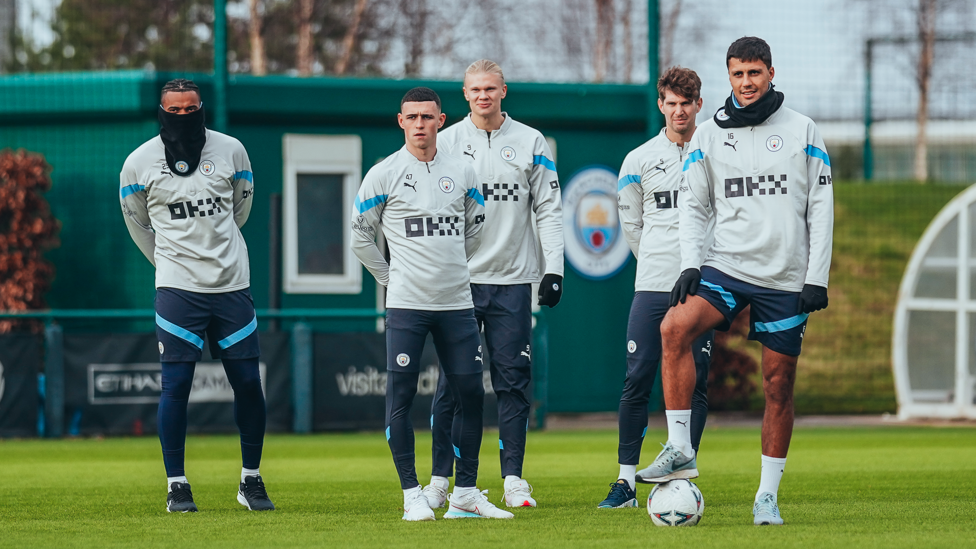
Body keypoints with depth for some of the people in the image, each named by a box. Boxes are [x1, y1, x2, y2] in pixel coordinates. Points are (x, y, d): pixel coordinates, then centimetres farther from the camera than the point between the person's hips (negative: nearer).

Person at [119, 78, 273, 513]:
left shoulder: (231, 151, 2)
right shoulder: (140, 163, -1)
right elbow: (137, 221, 15)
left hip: (232, 283, 2)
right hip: (177, 286, -2)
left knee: (248, 383, 2)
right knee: (176, 385, -6)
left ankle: (251, 481, 15)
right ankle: (177, 485, 2)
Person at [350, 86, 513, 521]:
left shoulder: (461, 173, 9)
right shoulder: (384, 175, -1)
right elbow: (360, 235, 5)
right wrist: (390, 277, 3)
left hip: (457, 304, 3)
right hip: (406, 305, -3)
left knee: (471, 394, 2)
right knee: (401, 397, -6)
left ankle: (466, 494, 11)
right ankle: (412, 496, 0)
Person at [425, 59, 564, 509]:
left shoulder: (530, 143, 6)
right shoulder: (446, 143, 6)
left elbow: (548, 209, 7)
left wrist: (553, 268, -1)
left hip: (513, 280, 0)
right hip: (459, 280, 0)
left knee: (513, 379, 0)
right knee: (452, 383, -2)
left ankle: (513, 480, 5)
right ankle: (439, 480, 4)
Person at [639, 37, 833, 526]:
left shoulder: (802, 132, 3)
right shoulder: (708, 136, 7)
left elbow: (821, 207, 2)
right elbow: (692, 205, 10)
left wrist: (817, 278, -4)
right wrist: (691, 265, -6)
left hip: (786, 279, -1)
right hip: (727, 266, 1)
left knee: (779, 384, 1)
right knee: (675, 328, -26)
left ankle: (768, 495, 10)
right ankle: (679, 448, -23)